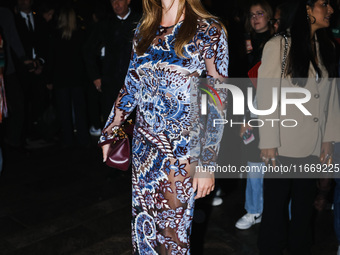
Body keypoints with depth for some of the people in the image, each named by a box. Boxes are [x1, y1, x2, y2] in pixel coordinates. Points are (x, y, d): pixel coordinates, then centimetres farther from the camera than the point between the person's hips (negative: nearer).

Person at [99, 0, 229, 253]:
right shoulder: (144, 30, 8)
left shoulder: (208, 31, -8)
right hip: (143, 148, 5)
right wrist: (108, 134, 15)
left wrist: (207, 163, -15)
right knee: (143, 231, 16)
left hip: (181, 155, -4)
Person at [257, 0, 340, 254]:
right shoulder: (279, 45, -8)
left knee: (305, 206, 14)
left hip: (313, 147, 5)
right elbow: (267, 95, -10)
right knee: (276, 204, 6)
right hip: (284, 145, -5)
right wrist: (269, 142, -12)